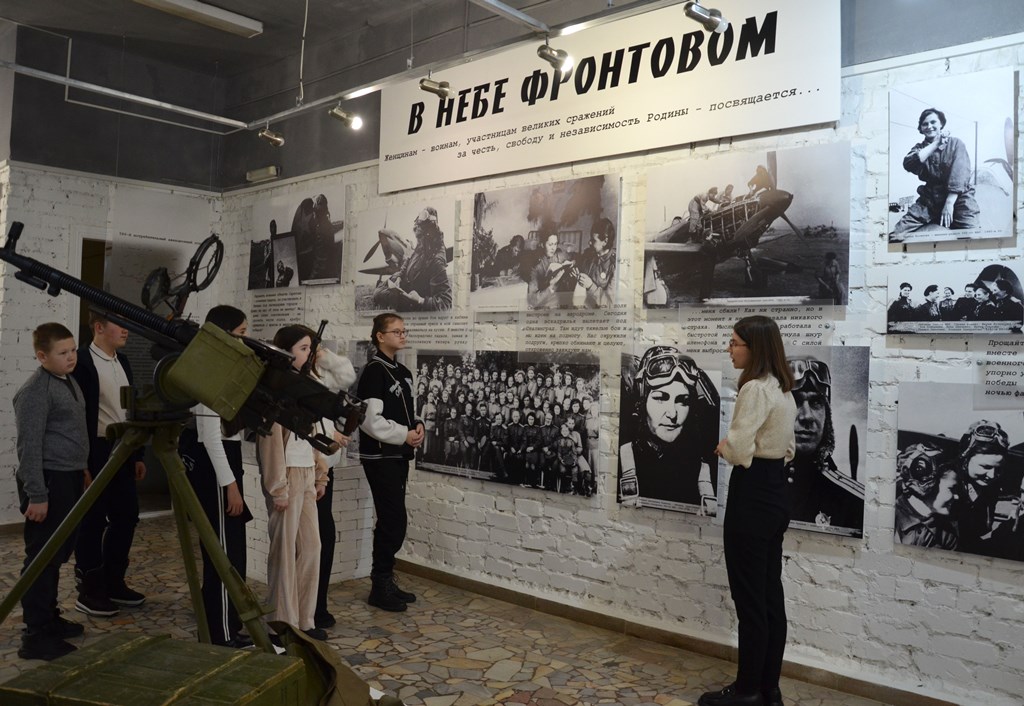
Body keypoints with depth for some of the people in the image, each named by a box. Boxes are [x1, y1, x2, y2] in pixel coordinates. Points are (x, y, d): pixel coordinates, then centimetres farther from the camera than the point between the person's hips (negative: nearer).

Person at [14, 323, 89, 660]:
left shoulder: (69, 382, 13)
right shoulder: (35, 391, -15)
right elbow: (29, 446, -19)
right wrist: (36, 495, -21)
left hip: (70, 479, 9)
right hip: (49, 481, -9)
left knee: (58, 553, 15)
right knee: (43, 557, -5)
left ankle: (49, 619, 26)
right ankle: (36, 636, 1)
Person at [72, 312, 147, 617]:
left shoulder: (122, 362, 13)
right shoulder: (81, 361, -12)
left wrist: (138, 455, 15)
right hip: (94, 454, -8)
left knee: (126, 517, 11)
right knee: (93, 523, 1)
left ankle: (113, 583, 24)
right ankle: (89, 592, 13)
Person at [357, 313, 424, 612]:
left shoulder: (403, 372, 12)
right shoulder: (374, 371, -13)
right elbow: (370, 419, -20)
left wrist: (417, 426, 0)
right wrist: (405, 435, -15)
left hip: (399, 455, 8)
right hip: (380, 456, -8)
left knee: (392, 520, 12)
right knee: (394, 520, -7)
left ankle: (386, 581, 23)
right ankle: (380, 587, 5)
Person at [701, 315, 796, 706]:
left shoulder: (754, 389, -18)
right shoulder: (783, 389, 13)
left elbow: (738, 450, -23)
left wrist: (721, 447, -2)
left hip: (752, 496, -10)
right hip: (775, 494, 10)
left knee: (749, 597, 1)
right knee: (770, 594, 14)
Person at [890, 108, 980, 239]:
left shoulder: (956, 143, 4)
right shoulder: (920, 148, 13)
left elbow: (960, 174, -10)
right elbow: (909, 164, -11)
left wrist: (949, 203, -22)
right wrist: (935, 143, -10)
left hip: (957, 197, -2)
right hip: (929, 200, 3)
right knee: (899, 232, -18)